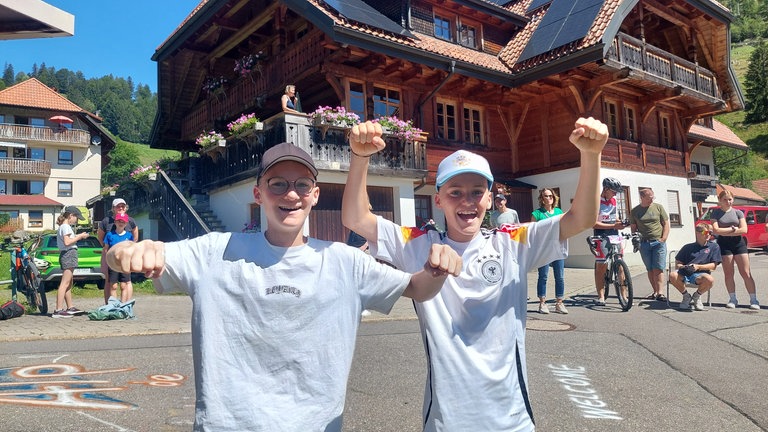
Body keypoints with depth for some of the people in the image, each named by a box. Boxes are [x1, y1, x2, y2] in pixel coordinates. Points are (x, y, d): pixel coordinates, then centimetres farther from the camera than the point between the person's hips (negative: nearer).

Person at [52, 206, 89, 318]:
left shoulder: (63, 226, 21)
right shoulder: (66, 226, -9)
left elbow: (67, 240, 13)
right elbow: (67, 242, -20)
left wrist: (77, 236, 12)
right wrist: (80, 236, -11)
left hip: (66, 255, 11)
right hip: (69, 254, -11)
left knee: (69, 283, 15)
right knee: (65, 283, -13)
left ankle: (70, 307, 23)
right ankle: (58, 310, -16)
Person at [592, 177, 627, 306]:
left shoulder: (613, 200, 12)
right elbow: (594, 224, -16)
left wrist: (620, 223, 2)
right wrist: (613, 225, -20)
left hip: (615, 235, 6)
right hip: (601, 237, -6)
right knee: (601, 266, -1)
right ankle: (601, 296, 7)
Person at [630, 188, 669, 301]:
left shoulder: (658, 207, 6)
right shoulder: (634, 211, 7)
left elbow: (666, 224, 7)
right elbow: (633, 228, 10)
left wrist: (663, 238, -4)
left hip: (658, 242, -1)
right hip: (644, 243, 1)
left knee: (658, 269, -8)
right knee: (650, 269, 5)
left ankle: (659, 293, -9)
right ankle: (655, 291, 12)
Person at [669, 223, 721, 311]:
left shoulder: (714, 247, 13)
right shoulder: (688, 247, 16)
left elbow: (713, 266, 5)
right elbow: (677, 263, 14)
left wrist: (698, 267, -11)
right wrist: (682, 267, -11)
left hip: (700, 274, -1)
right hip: (684, 273, 1)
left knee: (710, 280, -38)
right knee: (672, 275, -35)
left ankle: (696, 296, -1)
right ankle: (686, 296, -3)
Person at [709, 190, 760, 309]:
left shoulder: (738, 212, 8)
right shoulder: (715, 213, 3)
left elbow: (744, 229, -3)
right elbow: (715, 230, -9)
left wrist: (725, 232, -8)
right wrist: (732, 229, -7)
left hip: (738, 243, 1)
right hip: (724, 245, -1)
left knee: (746, 273, -1)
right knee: (728, 274, 2)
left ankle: (753, 300, 4)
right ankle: (732, 299, 12)